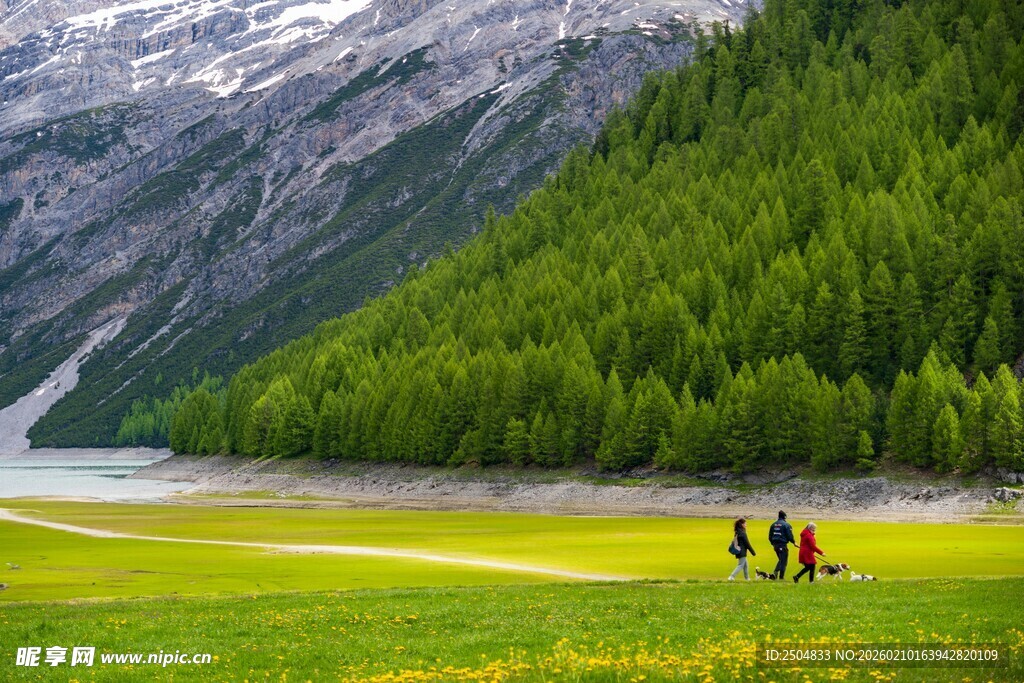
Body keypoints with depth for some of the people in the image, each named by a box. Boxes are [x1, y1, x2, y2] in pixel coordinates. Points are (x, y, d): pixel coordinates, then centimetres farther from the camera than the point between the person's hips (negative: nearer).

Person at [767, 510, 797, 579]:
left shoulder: (773, 524, 8)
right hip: (783, 545, -6)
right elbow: (789, 536, -12)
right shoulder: (786, 525, -11)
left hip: (775, 545, 6)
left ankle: (775, 572, 3)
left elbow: (770, 536, 12)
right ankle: (781, 577, 1)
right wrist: (794, 542, 6)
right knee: (783, 561, 2)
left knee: (781, 560, 21)